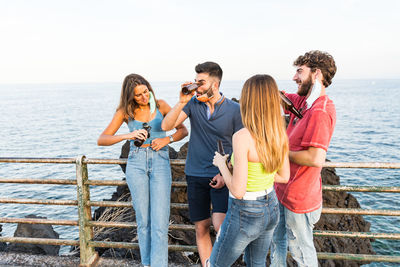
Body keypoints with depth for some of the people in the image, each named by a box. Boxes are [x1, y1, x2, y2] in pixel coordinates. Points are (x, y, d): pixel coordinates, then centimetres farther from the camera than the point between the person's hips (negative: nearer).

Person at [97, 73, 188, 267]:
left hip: (160, 162, 0)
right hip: (136, 163, 1)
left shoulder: (161, 106, 2)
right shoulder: (125, 111, 1)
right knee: (143, 221, 8)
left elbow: (183, 130, 8)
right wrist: (127, 136, -20)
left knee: (160, 222, -7)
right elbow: (101, 140, -4)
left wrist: (167, 139, -12)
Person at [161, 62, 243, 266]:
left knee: (220, 224, -18)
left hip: (222, 175, -2)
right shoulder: (193, 103, -1)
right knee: (201, 228, 11)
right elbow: (166, 126, -9)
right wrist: (182, 102, -21)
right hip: (196, 175, 3)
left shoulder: (234, 110, -5)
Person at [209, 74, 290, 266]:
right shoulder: (279, 134, -5)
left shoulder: (243, 137, -27)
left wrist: (221, 164, -9)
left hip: (246, 213, -6)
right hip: (271, 209, 7)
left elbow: (238, 190, -24)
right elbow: (284, 177, 7)